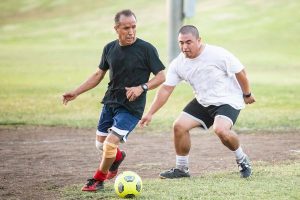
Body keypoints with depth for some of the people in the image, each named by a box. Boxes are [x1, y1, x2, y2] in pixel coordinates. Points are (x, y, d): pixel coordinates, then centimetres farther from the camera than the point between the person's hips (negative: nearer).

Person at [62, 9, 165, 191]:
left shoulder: (146, 49, -13)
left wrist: (142, 88, -24)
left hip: (132, 106, -6)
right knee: (101, 144, 13)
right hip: (110, 101, 6)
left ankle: (98, 180, 7)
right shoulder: (110, 48, 3)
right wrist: (76, 93, 10)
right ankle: (118, 157, 48)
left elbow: (161, 76, -8)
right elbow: (99, 75, 15)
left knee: (111, 143, -17)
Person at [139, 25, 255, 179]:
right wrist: (150, 113, -10)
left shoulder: (218, 54, -21)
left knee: (220, 129, -32)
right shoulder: (178, 64, -6)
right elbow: (165, 89, -4)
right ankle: (181, 169, 12)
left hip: (228, 100, -6)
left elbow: (240, 72, -10)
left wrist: (247, 94, 1)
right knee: (179, 125, -6)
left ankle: (242, 160, -6)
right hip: (202, 102, 6)